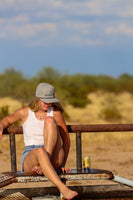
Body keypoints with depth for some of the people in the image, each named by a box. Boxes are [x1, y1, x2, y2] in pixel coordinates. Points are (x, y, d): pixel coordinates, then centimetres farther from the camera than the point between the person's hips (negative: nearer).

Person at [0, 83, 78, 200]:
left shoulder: (55, 113, 2)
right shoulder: (25, 113, 5)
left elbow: (66, 140, 8)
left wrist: (63, 165, 2)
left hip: (54, 159, 0)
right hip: (30, 158, 0)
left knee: (49, 120, -23)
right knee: (40, 151, -41)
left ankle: (43, 167, -29)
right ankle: (63, 189, -53)